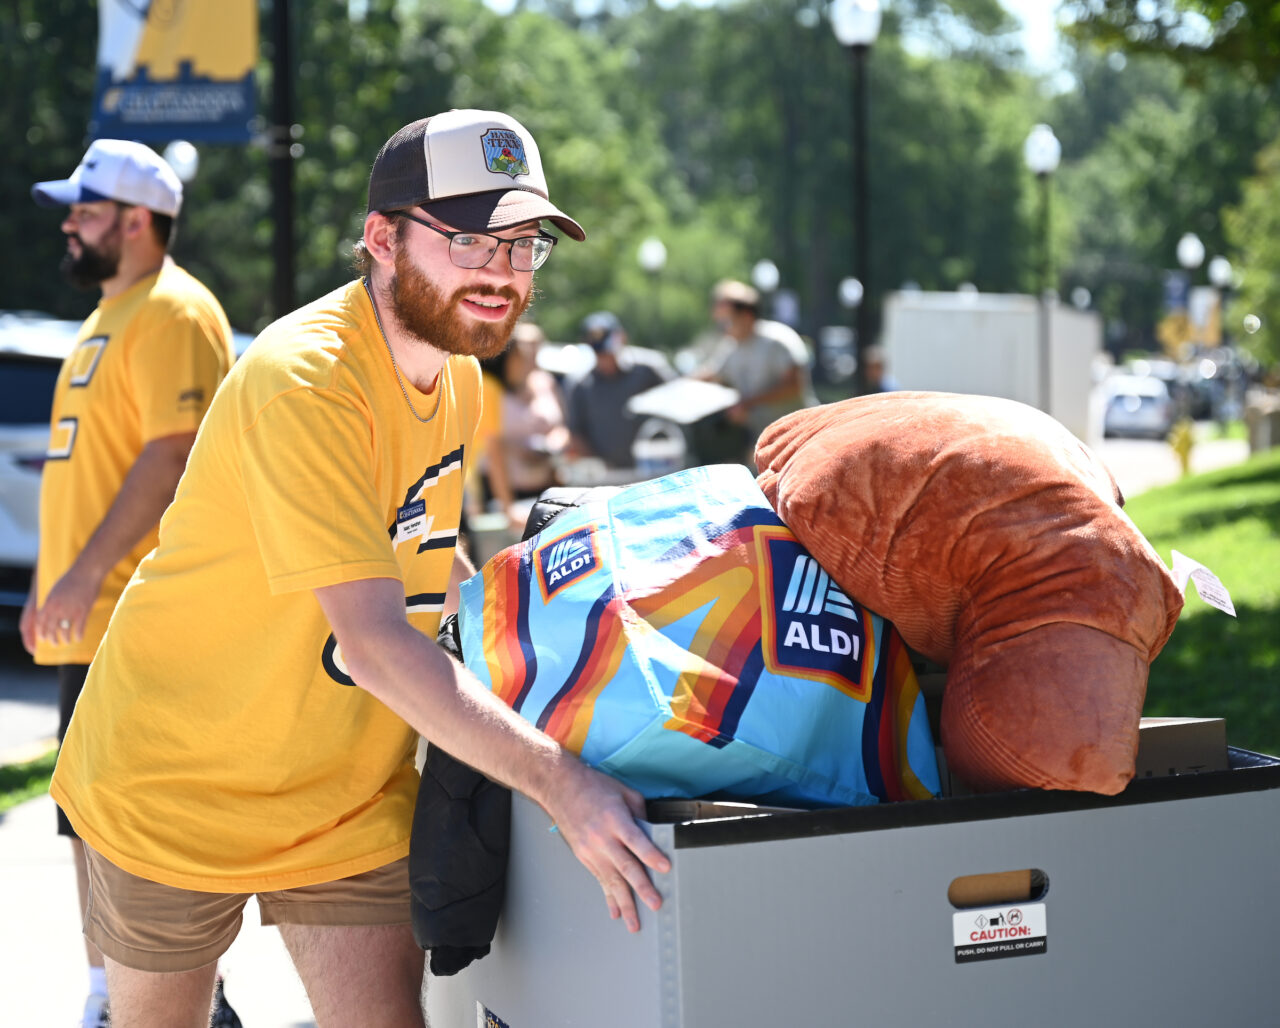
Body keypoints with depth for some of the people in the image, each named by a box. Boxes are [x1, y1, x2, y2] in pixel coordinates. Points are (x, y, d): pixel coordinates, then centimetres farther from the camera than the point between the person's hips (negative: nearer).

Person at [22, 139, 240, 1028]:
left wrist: (87, 573, -23)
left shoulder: (172, 314, -12)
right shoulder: (110, 314, 20)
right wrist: (52, 581, 22)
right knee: (89, 821, 14)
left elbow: (171, 456, -21)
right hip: (94, 618, 10)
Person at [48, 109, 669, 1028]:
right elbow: (374, 640, -36)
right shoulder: (303, 383, -28)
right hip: (182, 780, -6)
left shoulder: (458, 376, 0)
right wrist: (558, 779, -40)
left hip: (355, 795, 6)